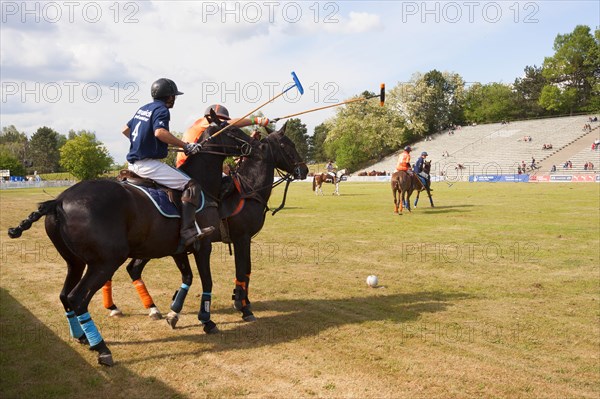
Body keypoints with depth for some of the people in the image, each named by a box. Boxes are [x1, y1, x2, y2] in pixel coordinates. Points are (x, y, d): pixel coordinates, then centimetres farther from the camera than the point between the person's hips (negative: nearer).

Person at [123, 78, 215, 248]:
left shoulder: (143, 109, 19)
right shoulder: (161, 109, -8)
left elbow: (125, 129, 27)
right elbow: (160, 132, -27)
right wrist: (185, 146, -22)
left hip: (134, 163, 10)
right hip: (148, 163, -10)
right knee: (191, 185, -16)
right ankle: (188, 231, -29)